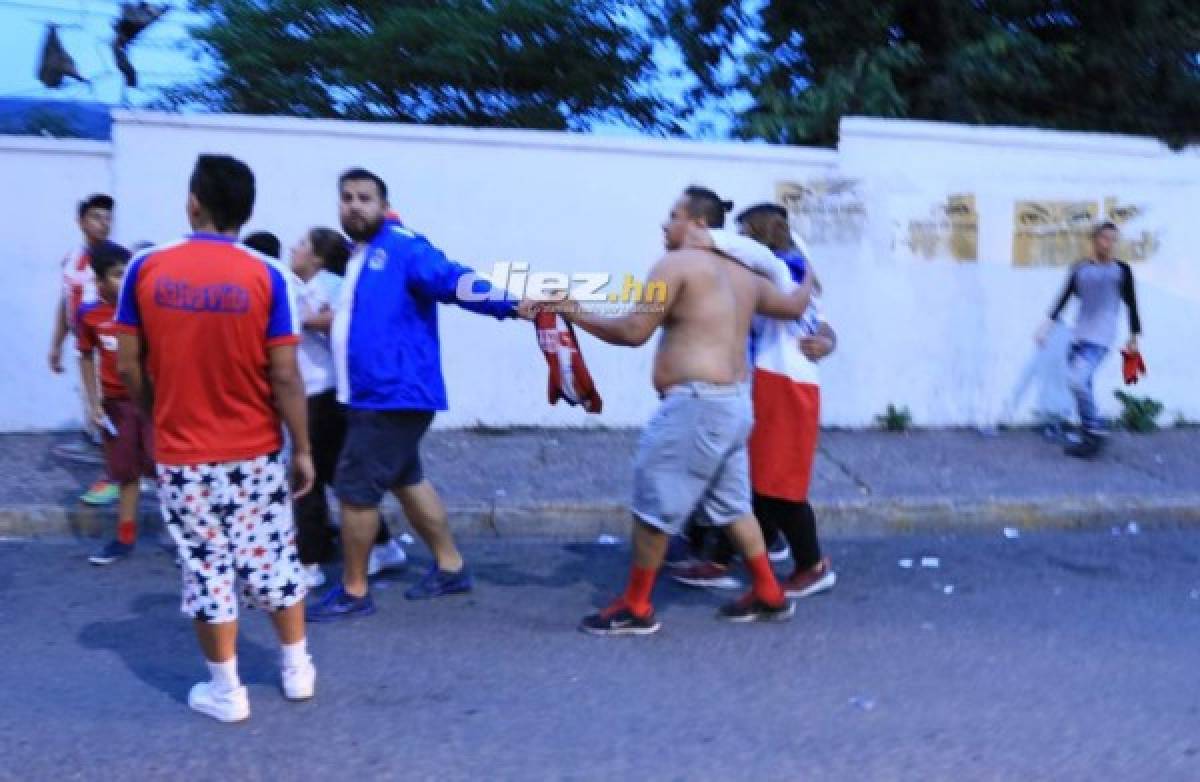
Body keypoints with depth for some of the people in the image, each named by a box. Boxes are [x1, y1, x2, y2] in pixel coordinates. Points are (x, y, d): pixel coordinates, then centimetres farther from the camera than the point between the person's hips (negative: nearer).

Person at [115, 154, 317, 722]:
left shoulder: (146, 268, -6)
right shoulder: (266, 276, -10)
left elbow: (129, 366, -1)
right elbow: (285, 376, -10)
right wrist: (302, 448, 0)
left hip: (180, 452, 0)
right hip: (255, 450, 0)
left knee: (207, 568, 9)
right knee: (272, 557, 15)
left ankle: (225, 690, 19)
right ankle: (297, 667, 28)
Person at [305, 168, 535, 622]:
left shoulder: (402, 247, -11)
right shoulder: (359, 260, 16)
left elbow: (454, 281, -23)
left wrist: (510, 305, -35)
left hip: (394, 395, -10)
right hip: (372, 395, 10)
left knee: (355, 489, -5)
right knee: (405, 480, 18)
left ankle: (353, 592, 10)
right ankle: (450, 568, 31)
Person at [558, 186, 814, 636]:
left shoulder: (677, 263, -8)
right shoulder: (743, 276, 17)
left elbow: (633, 332, -12)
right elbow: (795, 306, 28)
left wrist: (576, 315, -2)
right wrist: (807, 281, 50)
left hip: (698, 403, -9)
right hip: (733, 404, 10)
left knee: (653, 502, -1)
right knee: (730, 505, 19)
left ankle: (636, 608, 7)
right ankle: (770, 596, 27)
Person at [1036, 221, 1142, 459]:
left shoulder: (1122, 270, 0)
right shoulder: (1079, 269, 8)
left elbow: (1131, 304, 4)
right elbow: (1064, 299, 7)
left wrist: (1134, 337, 4)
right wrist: (1048, 324, -2)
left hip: (1101, 337, -5)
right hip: (1079, 335, 5)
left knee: (1078, 381, -21)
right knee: (1081, 386, 8)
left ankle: (1094, 434, -8)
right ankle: (1088, 437, 21)